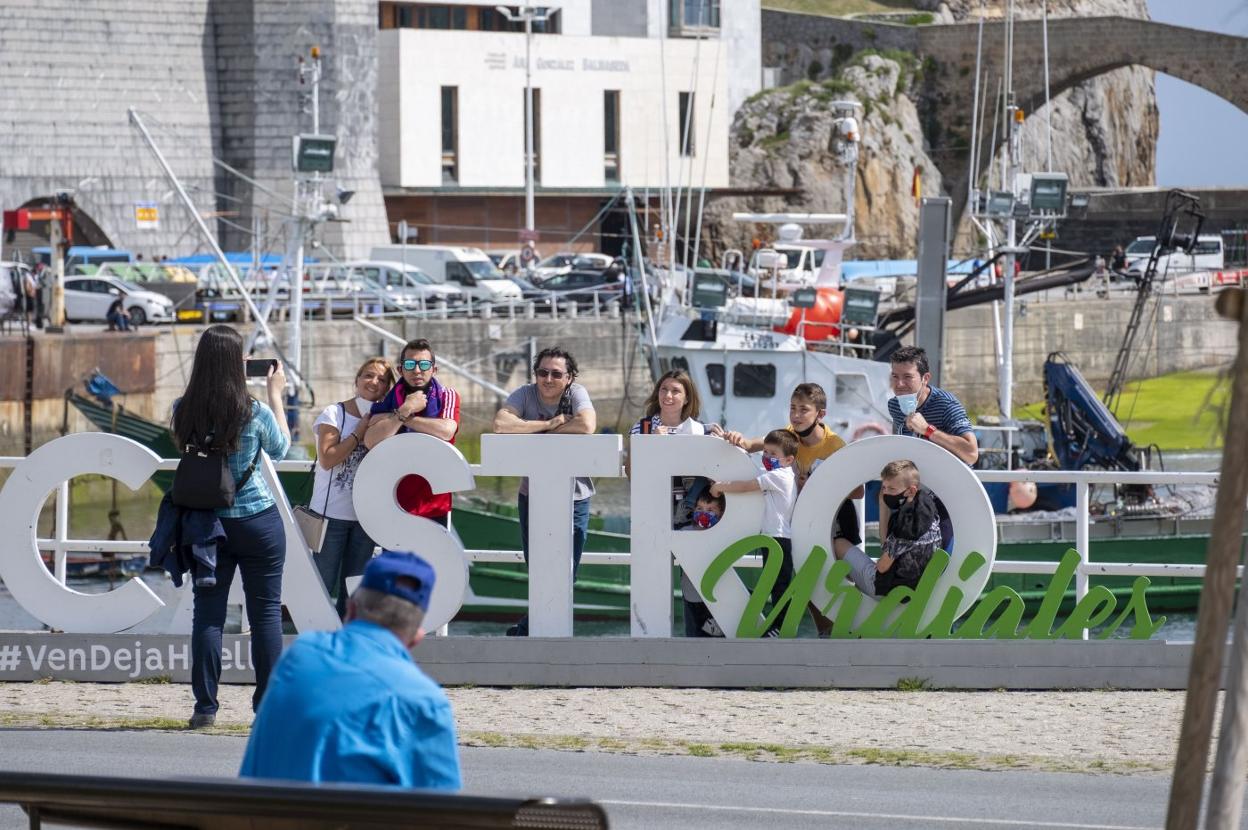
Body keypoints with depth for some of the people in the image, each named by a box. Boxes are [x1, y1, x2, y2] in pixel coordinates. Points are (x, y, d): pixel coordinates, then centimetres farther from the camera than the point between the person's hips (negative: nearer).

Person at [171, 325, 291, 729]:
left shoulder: (184, 412, -7)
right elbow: (280, 449, 5)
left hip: (206, 522, 2)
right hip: (256, 519, -2)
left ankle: (205, 706, 3)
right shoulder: (255, 413, -14)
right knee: (266, 611, 7)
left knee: (208, 611, 6)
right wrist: (275, 395, 15)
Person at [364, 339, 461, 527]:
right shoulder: (389, 401, 6)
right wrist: (405, 410, -15)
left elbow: (446, 431, -17)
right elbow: (371, 441, -11)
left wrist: (403, 417, -12)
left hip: (434, 505, -1)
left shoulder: (447, 396, 4)